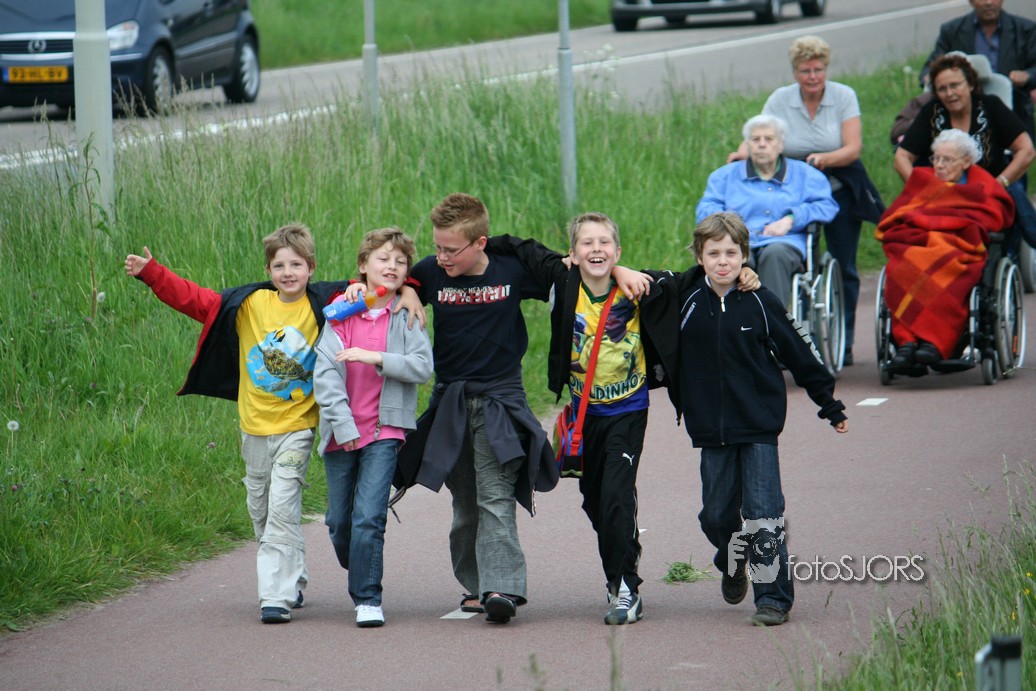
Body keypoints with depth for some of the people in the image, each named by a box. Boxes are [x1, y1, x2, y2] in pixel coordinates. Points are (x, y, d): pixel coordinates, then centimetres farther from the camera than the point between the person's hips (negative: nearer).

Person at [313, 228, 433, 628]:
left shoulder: (407, 316, 0)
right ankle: (359, 575, 35)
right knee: (339, 521, 10)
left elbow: (423, 367, -10)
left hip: (384, 429, -2)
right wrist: (342, 422, -12)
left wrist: (376, 358, -20)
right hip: (342, 430, 2)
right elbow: (324, 372, -4)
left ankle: (368, 599, -7)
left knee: (368, 517, -14)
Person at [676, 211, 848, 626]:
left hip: (759, 425, -2)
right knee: (717, 514, 9)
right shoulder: (685, 301, -1)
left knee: (763, 513, -8)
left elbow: (800, 354, 4)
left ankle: (773, 595, -2)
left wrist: (830, 406, 8)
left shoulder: (760, 303, -4)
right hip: (711, 429, 2)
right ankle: (733, 565, 38)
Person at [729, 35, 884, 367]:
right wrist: (744, 152, -28)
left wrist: (825, 159, -32)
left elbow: (854, 147, -13)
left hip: (839, 190, -1)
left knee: (842, 269, 2)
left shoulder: (844, 96, -6)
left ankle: (843, 343, 11)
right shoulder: (780, 100, -2)